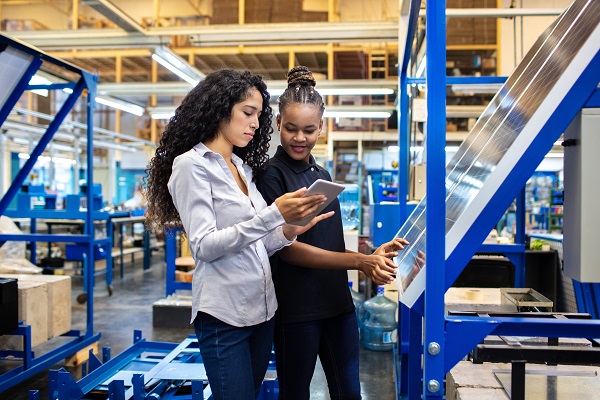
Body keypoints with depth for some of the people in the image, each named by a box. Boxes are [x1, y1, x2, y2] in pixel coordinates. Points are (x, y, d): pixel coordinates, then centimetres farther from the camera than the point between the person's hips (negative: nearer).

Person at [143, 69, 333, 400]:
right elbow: (205, 247, -18)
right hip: (224, 316, -7)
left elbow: (249, 245, 12)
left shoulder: (242, 167, 13)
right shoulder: (191, 165, -9)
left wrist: (289, 230, -6)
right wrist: (273, 214, -25)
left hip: (261, 309, 7)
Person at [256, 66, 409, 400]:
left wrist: (371, 257, -4)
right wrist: (359, 262, -22)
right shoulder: (272, 174, -10)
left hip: (337, 302, 7)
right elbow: (286, 248, -16)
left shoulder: (322, 174, 11)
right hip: (296, 309, -6)